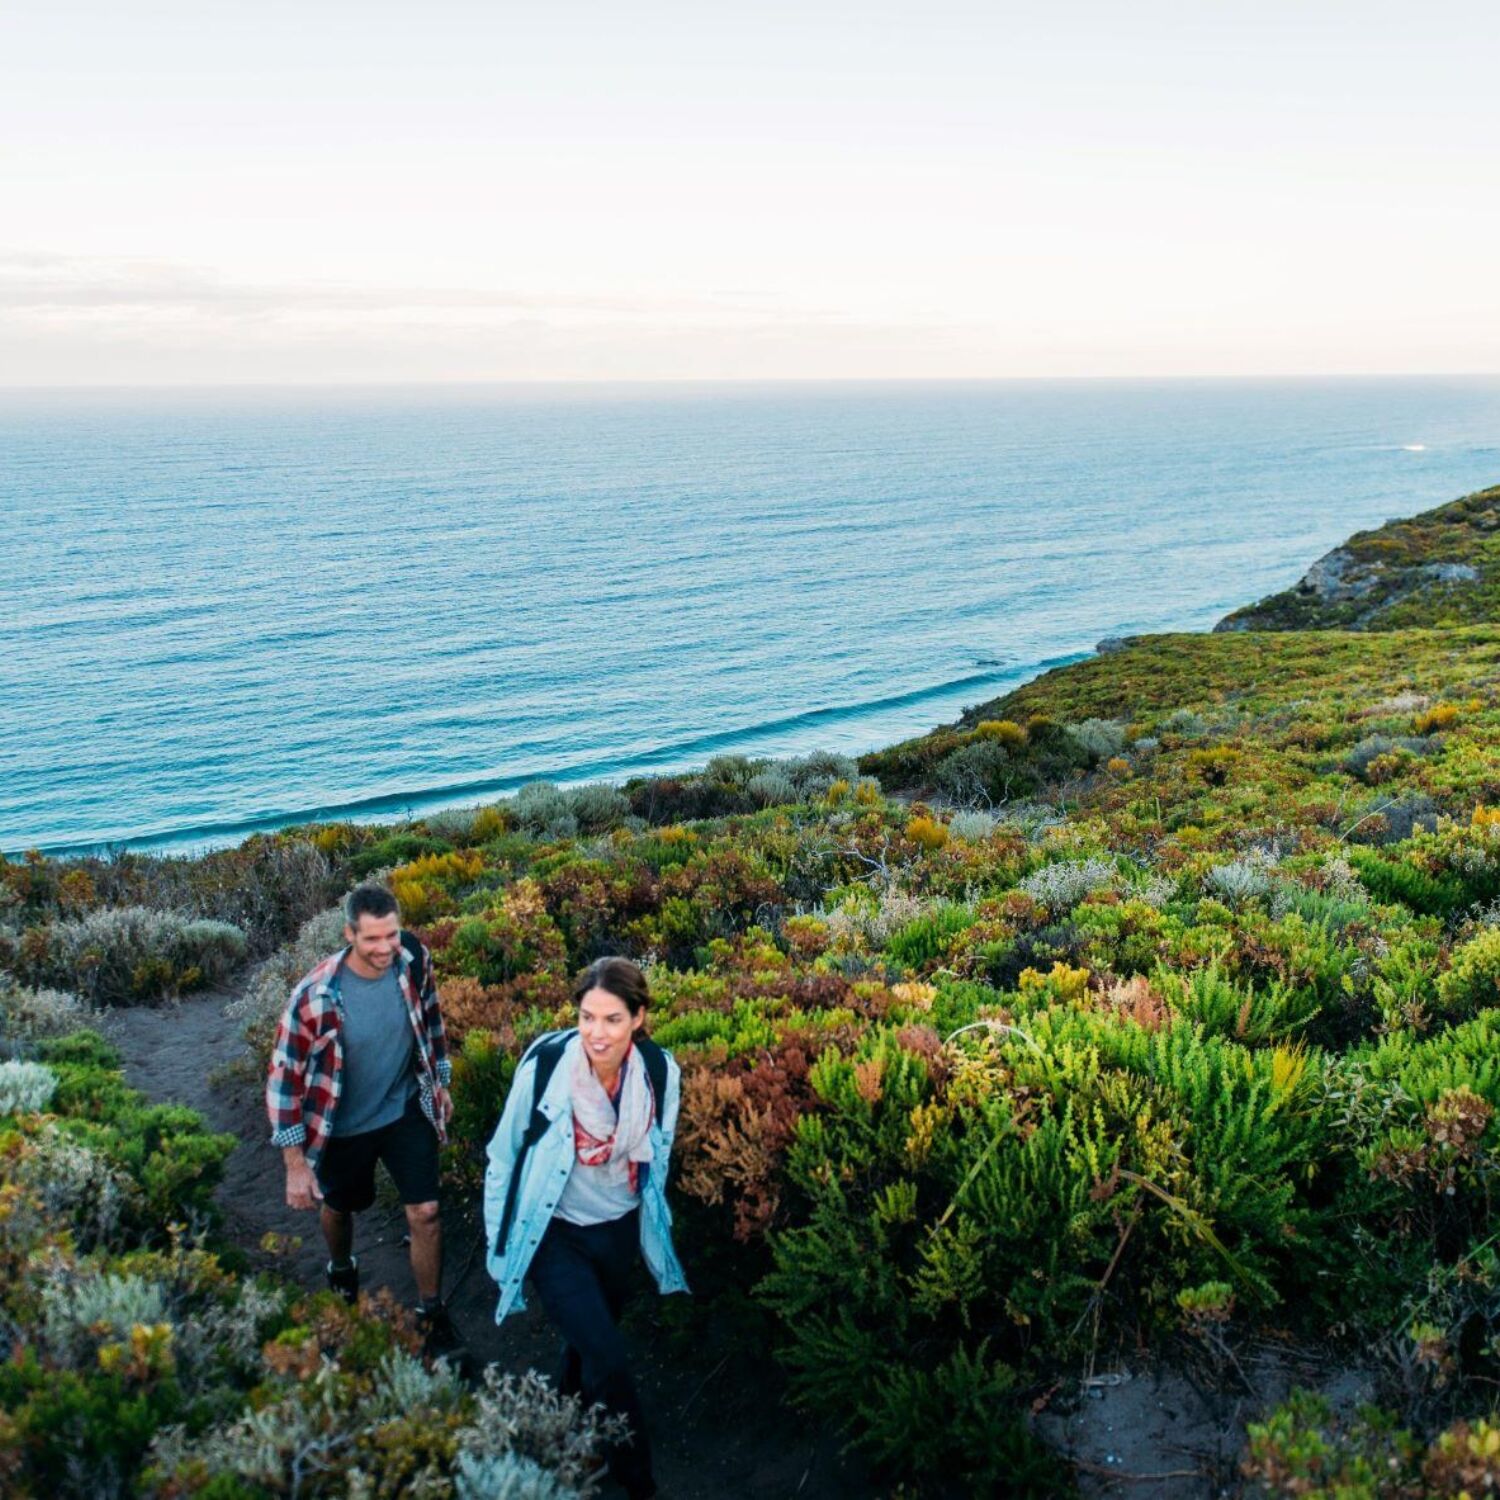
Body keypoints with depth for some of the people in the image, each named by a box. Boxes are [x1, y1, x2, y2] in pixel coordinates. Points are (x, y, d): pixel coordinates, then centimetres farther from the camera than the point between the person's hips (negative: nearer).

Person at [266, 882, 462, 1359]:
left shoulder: (414, 961, -20)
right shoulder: (315, 996, -31)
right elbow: (285, 1077, -21)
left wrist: (441, 1081, 12)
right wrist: (296, 1164, -17)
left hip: (406, 1109, 2)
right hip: (344, 1124, -1)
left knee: (425, 1212, -1)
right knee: (339, 1208, 23)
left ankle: (431, 1314, 22)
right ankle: (342, 1273, 56)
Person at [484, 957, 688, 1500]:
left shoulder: (661, 1072, -16)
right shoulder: (545, 1064, -26)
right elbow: (504, 1156, -11)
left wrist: (650, 1222, 14)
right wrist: (499, 1239, -3)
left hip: (620, 1229, 4)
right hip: (556, 1234, -4)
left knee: (588, 1342, 23)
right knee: (609, 1362, -9)